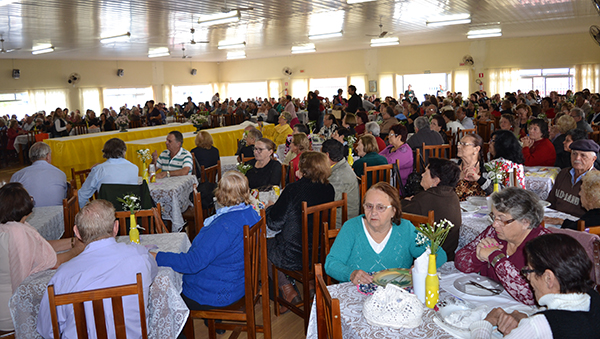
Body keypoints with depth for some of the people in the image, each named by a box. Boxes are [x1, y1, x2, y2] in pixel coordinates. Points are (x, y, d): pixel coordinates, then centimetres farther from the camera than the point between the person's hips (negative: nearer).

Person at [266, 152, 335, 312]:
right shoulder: (329, 189, -3)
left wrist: (269, 208, 9)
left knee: (264, 245, 20)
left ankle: (287, 289, 16)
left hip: (295, 258, -6)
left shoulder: (293, 189, -20)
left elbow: (274, 224, -12)